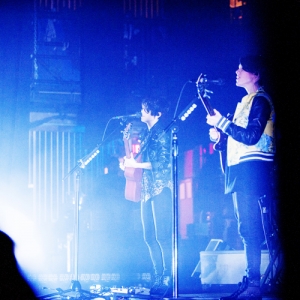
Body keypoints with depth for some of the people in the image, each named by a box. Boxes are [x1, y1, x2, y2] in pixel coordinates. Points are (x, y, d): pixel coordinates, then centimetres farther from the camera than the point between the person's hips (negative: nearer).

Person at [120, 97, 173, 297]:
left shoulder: (161, 133, -5)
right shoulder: (147, 135, 20)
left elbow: (163, 162, -13)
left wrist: (136, 164, -12)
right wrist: (128, 163, 6)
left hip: (161, 189, -9)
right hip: (147, 190, 9)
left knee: (163, 236, -12)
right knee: (150, 237, 6)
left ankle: (168, 280, -12)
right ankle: (159, 279, 9)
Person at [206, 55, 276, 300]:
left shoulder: (260, 100, -8)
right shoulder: (246, 101, 22)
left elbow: (251, 137, -19)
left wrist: (222, 122, -14)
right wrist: (220, 136, 8)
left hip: (253, 169, -10)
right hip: (241, 170, 10)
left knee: (250, 227, -14)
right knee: (247, 228, 10)